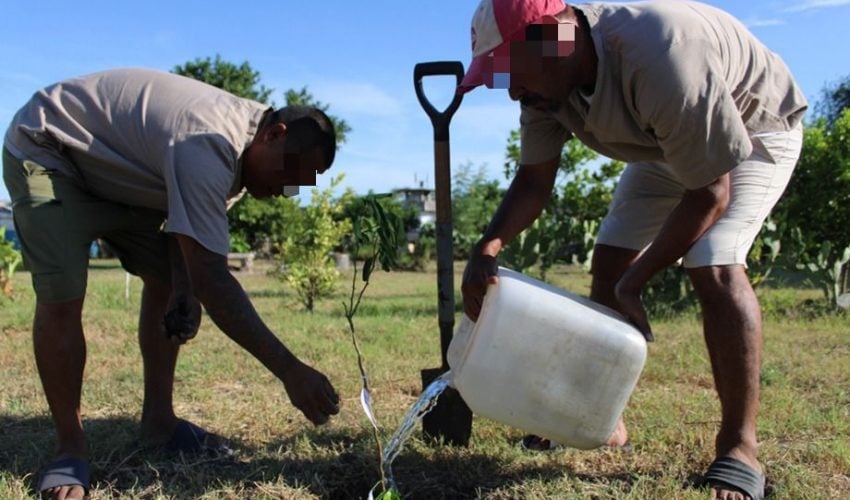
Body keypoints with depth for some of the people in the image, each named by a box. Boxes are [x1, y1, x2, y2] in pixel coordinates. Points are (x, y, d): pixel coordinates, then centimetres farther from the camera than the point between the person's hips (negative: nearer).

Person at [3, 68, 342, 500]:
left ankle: (158, 422, 11)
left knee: (166, 278, 1)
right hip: (45, 152, -9)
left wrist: (184, 291, -19)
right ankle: (69, 448, -4)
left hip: (116, 170, 9)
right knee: (61, 298, -21)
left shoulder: (241, 137, -8)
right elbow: (211, 280, -42)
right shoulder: (210, 145, -38)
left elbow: (188, 228, 0)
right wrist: (291, 371, -42)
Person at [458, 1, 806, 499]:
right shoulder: (546, 77, -18)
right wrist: (489, 246, -29)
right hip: (663, 142, 7)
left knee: (715, 267, -27)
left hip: (753, 131, -7)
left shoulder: (659, 57, -40)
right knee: (610, 262, -1)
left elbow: (710, 192, -32)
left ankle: (739, 447, -13)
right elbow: (533, 181, -11)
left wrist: (635, 281, -26)